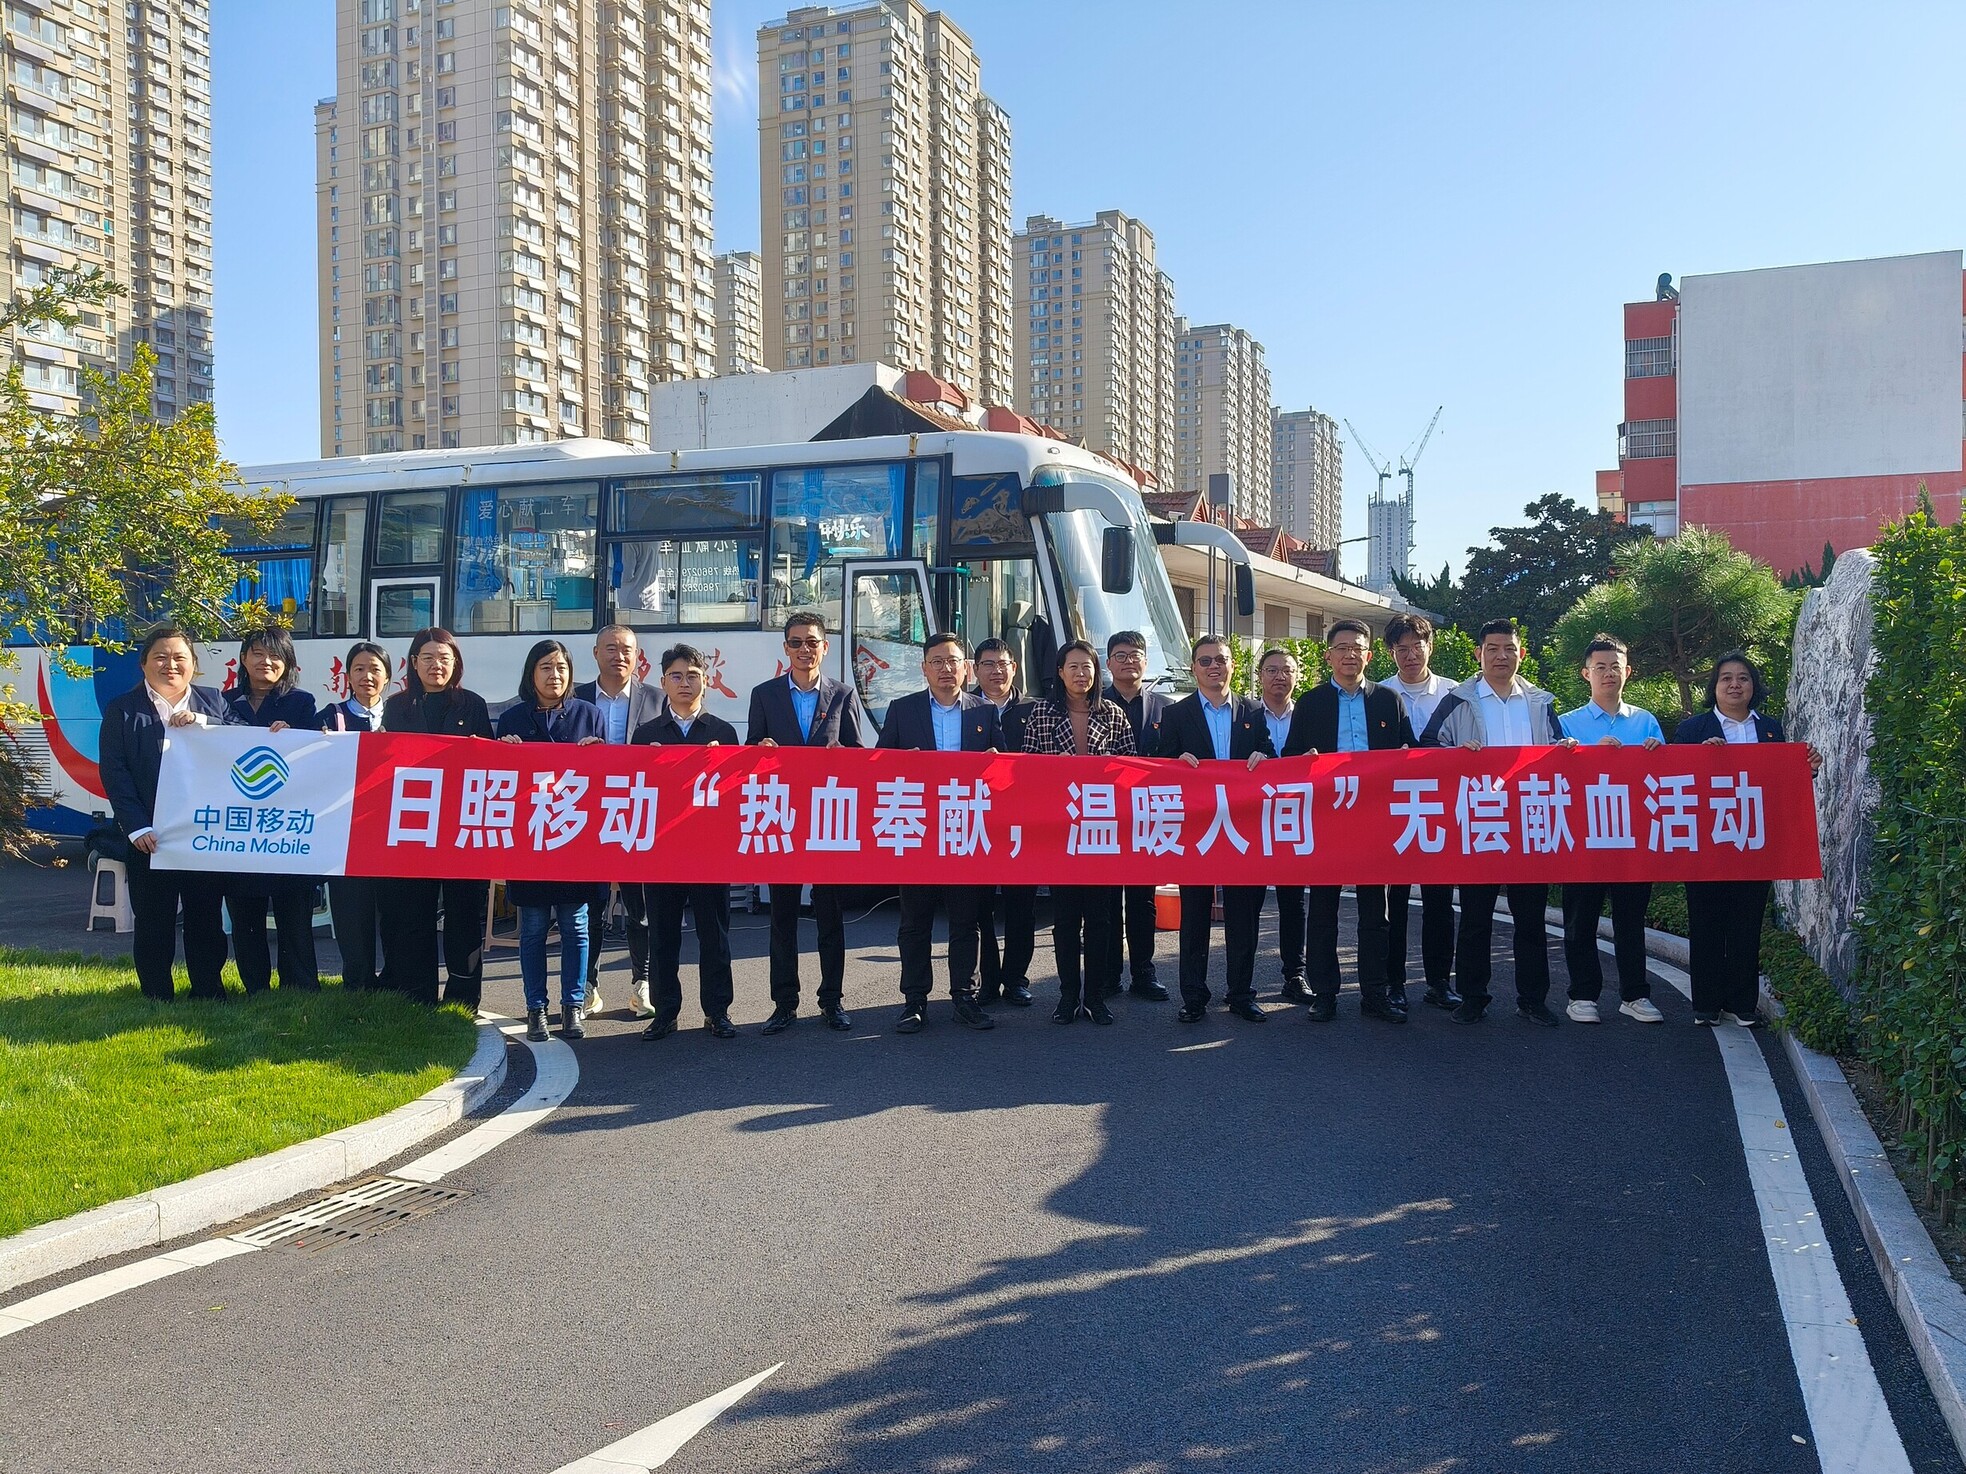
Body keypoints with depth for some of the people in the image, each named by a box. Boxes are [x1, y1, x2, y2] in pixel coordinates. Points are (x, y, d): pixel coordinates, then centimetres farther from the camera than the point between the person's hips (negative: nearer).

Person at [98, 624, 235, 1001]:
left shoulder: (214, 702, 9)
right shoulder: (122, 709, 3)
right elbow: (113, 773, -4)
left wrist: (202, 724, -17)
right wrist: (137, 827, -14)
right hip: (151, 835, -2)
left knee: (206, 917, 9)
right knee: (152, 921, 5)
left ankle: (208, 992, 20)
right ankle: (157, 998, 16)